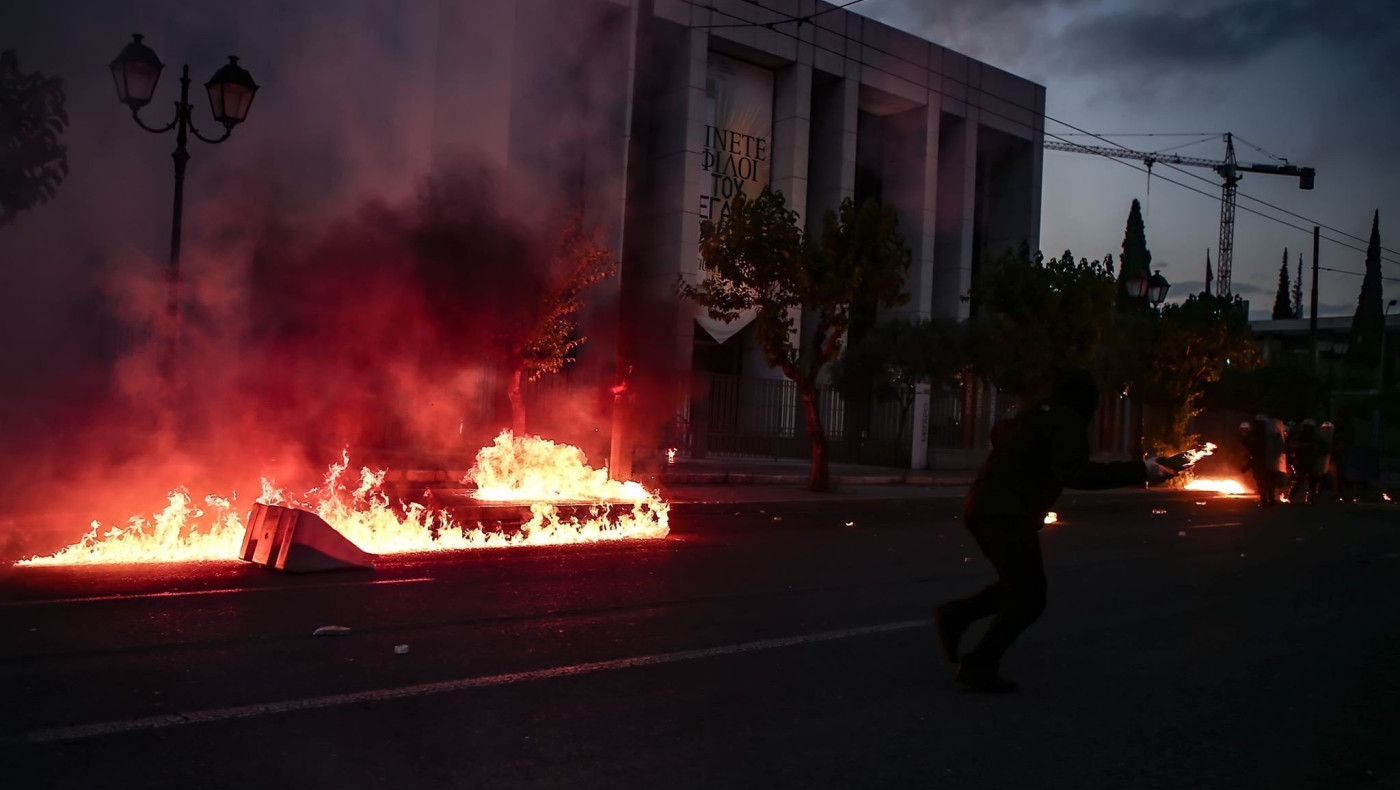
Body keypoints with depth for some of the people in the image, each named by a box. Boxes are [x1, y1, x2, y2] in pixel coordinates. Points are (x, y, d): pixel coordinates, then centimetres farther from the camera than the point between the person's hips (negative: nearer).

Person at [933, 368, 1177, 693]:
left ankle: (955, 614, 11)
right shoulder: (1069, 422, -8)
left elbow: (998, 432, 38)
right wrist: (1138, 471, -26)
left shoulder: (1033, 416, 17)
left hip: (983, 507, 9)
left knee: (1018, 588, 21)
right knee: (1029, 600, 0)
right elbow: (1072, 473, -26)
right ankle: (978, 666, -1)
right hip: (1007, 515, -9)